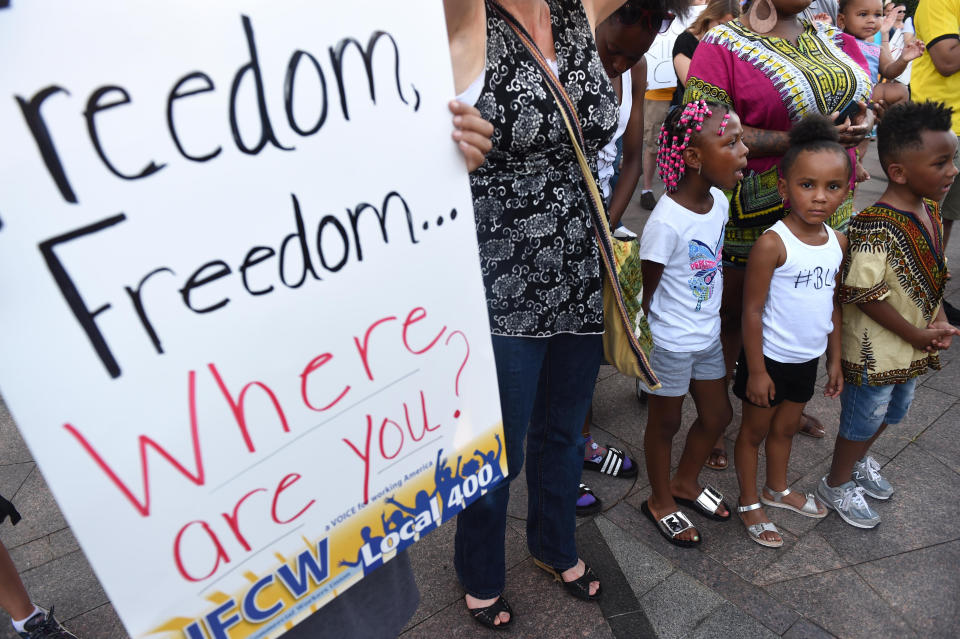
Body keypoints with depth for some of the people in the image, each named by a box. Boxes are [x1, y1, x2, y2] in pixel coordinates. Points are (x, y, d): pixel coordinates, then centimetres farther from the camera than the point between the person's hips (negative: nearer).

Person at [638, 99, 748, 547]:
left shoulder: (718, 201, -3)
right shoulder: (666, 222, -27)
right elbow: (646, 292, -17)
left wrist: (712, 320, 14)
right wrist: (648, 343, -8)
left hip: (708, 336, 8)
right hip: (671, 343, -8)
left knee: (717, 416, 21)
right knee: (665, 423, 13)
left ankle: (685, 481, 47)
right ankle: (660, 501, 38)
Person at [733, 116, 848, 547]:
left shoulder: (837, 242, -1)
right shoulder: (772, 244, -23)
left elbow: (833, 304, 10)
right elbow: (752, 311, -19)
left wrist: (835, 359, 13)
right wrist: (756, 370, -17)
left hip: (808, 358, 7)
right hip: (770, 359, -6)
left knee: (786, 427, 24)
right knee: (755, 430, 12)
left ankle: (777, 489, 45)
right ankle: (749, 503, 30)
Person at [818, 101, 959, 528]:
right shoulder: (876, 228, -29)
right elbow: (862, 295, -27)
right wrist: (915, 335, -18)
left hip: (912, 348, 8)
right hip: (875, 352, -8)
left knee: (890, 413, 27)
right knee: (863, 420, 11)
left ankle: (858, 461, 53)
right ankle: (837, 485, 35)